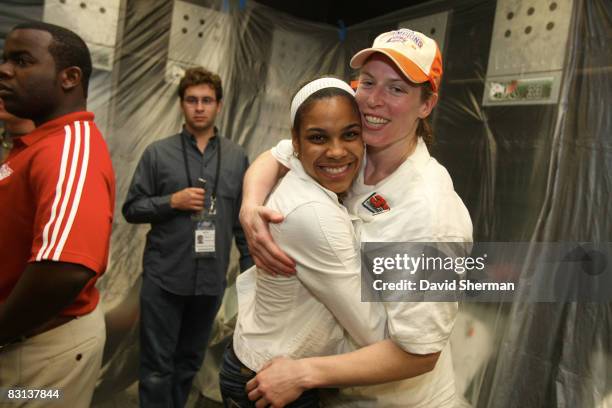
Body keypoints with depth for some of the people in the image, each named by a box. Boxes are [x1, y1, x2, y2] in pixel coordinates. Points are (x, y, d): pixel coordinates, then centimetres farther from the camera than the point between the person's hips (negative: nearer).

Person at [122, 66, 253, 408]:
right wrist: (172, 201, -15)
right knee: (157, 366, 8)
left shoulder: (237, 157, 4)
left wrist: (251, 268, 3)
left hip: (211, 280, 2)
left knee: (190, 362, 19)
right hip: (164, 278, -2)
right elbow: (132, 209, 1)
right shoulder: (158, 153, -1)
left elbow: (245, 219, 6)